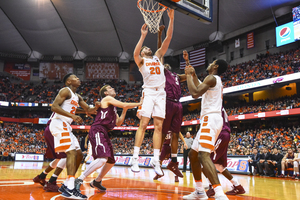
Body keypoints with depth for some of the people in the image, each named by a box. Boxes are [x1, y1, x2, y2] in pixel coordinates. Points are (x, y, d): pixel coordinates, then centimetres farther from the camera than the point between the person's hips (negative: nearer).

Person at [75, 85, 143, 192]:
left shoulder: (113, 106, 27)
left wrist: (124, 111, 16)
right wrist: (139, 103, 2)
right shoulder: (107, 99, 0)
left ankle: (97, 181, 34)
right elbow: (124, 105, -9)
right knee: (103, 158, -27)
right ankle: (79, 180, -20)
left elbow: (118, 123, 24)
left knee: (111, 161, 16)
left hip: (104, 133, 10)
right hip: (97, 131, -10)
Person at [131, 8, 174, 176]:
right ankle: (135, 158, -8)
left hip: (161, 94, 4)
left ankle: (156, 160, 0)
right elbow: (135, 54, -14)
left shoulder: (158, 56, 23)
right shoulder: (141, 60, 12)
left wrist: (171, 19, 6)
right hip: (148, 93, -3)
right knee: (143, 124, -10)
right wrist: (143, 36, -12)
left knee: (159, 126, -1)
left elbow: (168, 38, 14)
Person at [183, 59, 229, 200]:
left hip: (210, 119, -10)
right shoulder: (216, 81, 24)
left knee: (203, 155, -24)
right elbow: (200, 91, 40)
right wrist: (193, 75, 36)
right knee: (193, 154, 14)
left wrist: (188, 75, -8)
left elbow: (195, 93, -20)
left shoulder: (212, 78, -6)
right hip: (210, 120, 10)